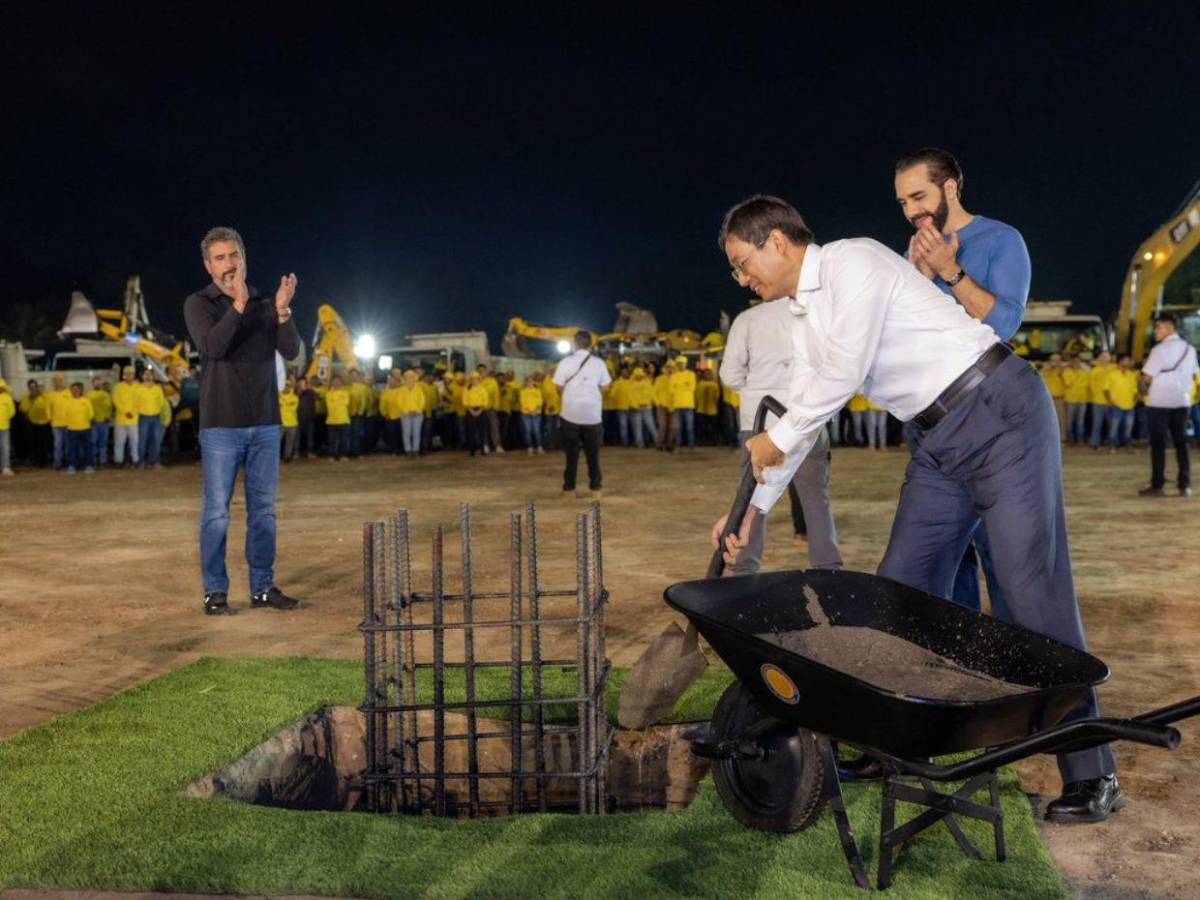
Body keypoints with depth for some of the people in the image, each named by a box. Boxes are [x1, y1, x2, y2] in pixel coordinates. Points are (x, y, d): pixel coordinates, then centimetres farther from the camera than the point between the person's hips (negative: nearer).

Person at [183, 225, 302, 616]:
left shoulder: (265, 305, 9)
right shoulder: (199, 303, -1)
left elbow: (292, 352, -4)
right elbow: (212, 345, -19)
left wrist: (282, 312, -20)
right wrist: (239, 303, -27)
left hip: (265, 425, 4)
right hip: (221, 426, -3)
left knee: (263, 510, 9)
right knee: (216, 512, -1)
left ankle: (263, 587, 17)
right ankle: (215, 591, 8)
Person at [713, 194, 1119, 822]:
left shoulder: (854, 262, -13)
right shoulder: (803, 318, 15)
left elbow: (843, 375, -17)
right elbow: (803, 414, 19)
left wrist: (775, 440, -3)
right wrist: (754, 506, 15)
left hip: (1001, 415, -9)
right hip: (937, 445, 9)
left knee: (1033, 593, -9)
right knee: (901, 588, 7)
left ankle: (1092, 776, -1)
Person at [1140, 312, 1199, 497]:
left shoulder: (1160, 349, -12)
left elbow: (1148, 377, -14)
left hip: (1160, 401, -6)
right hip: (1182, 401, 6)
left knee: (1158, 444, -1)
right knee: (1181, 442, 9)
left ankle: (1157, 485, -1)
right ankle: (1185, 485, 7)